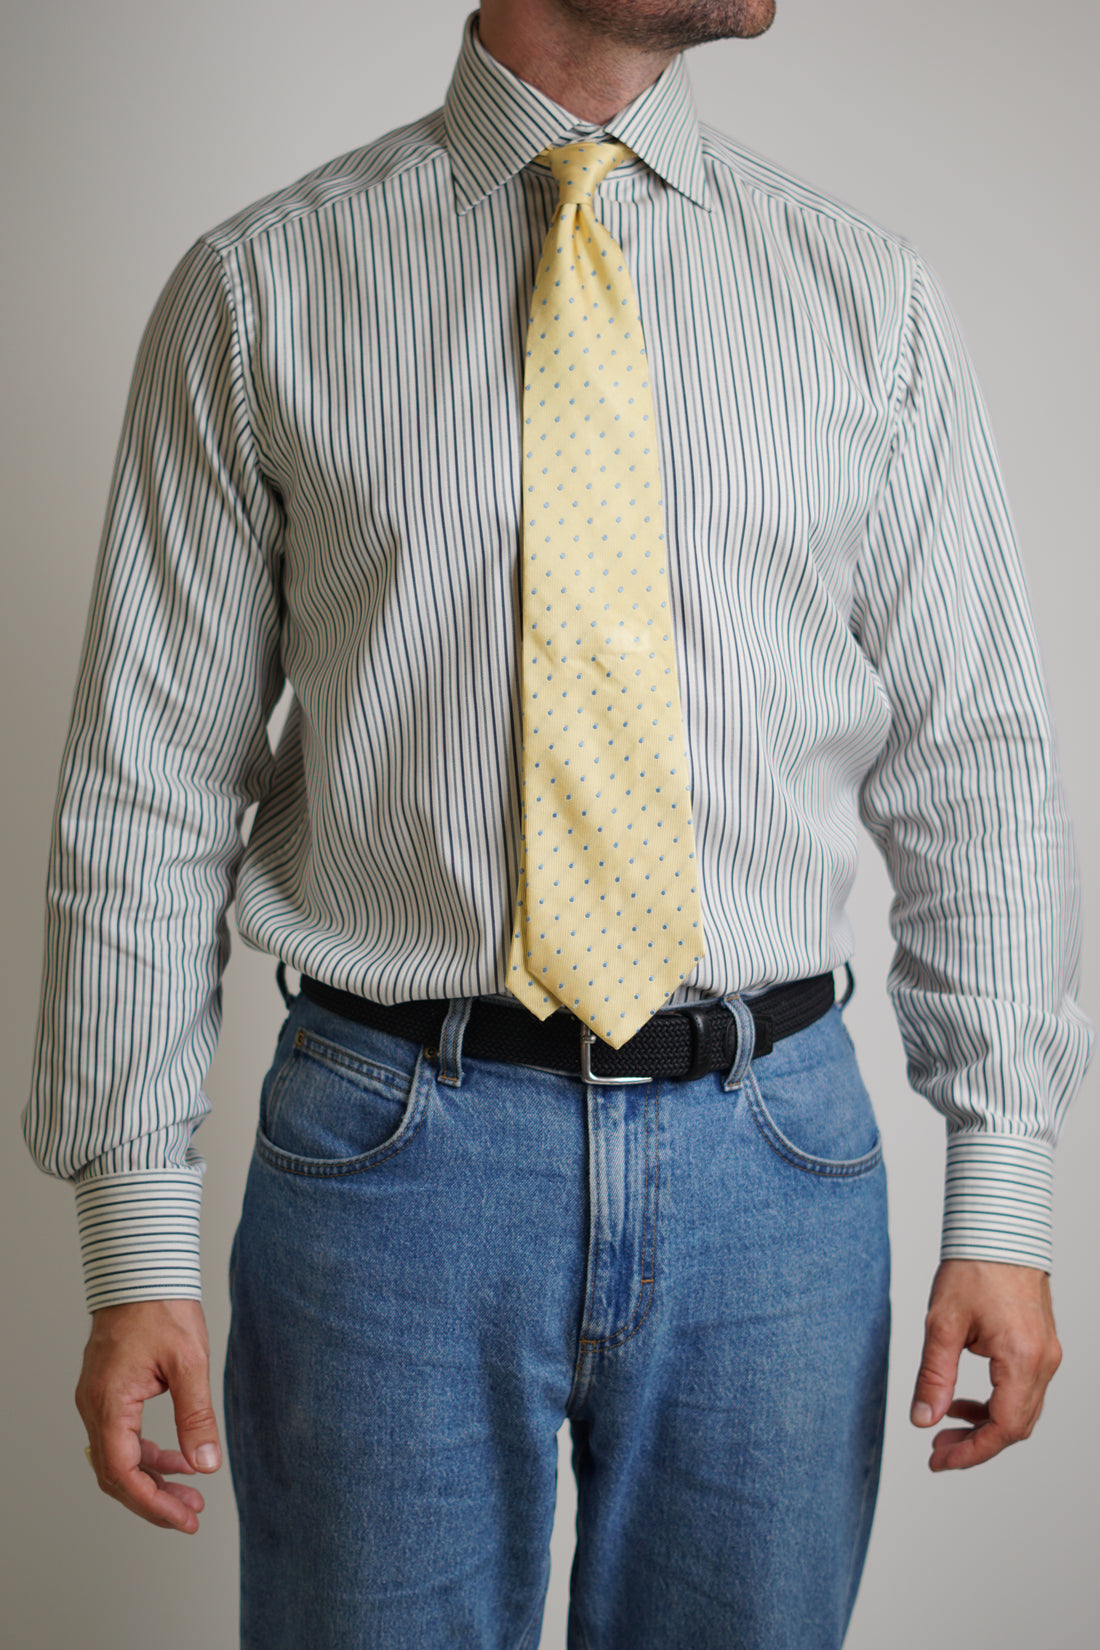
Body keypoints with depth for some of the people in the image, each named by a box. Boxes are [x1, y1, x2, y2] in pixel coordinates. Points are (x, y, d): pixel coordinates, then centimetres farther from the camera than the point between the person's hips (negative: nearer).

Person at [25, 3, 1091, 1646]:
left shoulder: (870, 299, 5)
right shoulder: (261, 290, 0)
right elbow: (148, 786, -1)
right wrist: (138, 1245, -4)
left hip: (771, 1151, 2)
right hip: (393, 1148, -1)